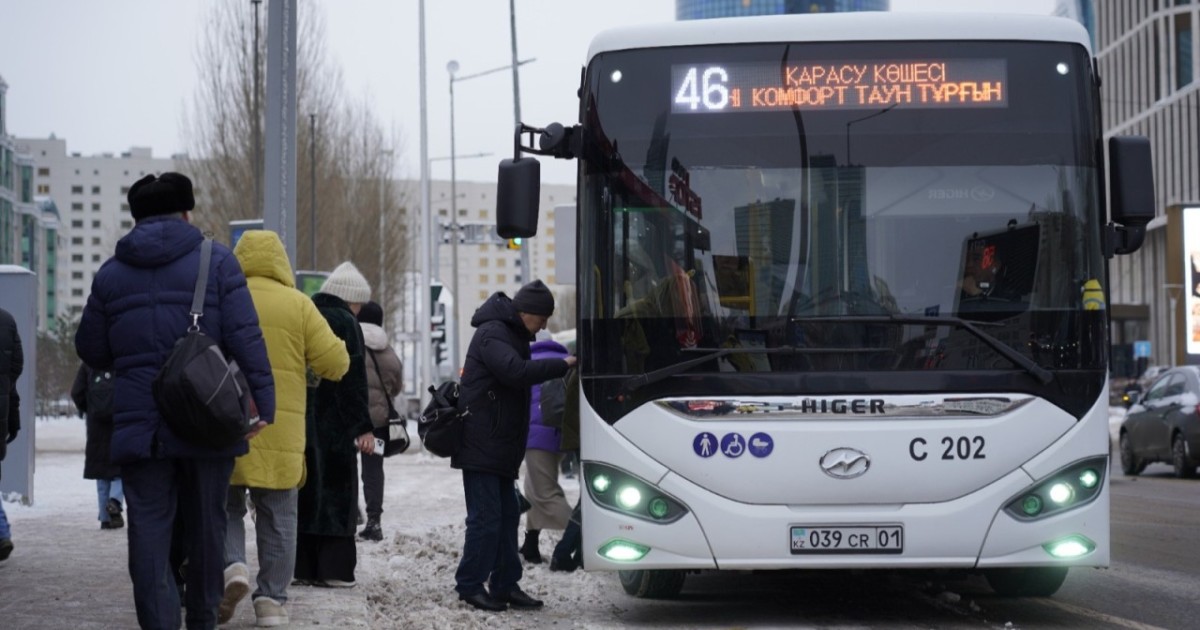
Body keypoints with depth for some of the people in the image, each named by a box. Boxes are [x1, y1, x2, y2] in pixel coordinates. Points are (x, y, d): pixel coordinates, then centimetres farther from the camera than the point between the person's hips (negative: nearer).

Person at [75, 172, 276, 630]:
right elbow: (245, 337, -9)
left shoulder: (110, 274, 8)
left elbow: (90, 351, 13)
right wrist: (264, 403, -9)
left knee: (149, 532, 0)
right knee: (205, 527, 14)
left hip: (138, 426, 1)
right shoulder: (216, 262, 0)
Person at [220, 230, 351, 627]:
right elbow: (335, 362, -4)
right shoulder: (298, 305, -2)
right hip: (280, 432, 0)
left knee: (226, 506, 14)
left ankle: (231, 566, -10)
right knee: (277, 518, 10)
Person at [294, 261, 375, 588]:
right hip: (334, 423, -6)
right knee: (336, 489, -1)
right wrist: (364, 426, -13)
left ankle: (304, 565, 10)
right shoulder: (345, 323, -9)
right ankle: (333, 567, -5)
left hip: (299, 421, 6)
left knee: (306, 490, 11)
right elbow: (354, 379, -14)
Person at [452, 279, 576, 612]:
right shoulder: (492, 334, -15)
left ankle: (505, 585, 15)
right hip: (481, 447, -10)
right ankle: (470, 585, -2)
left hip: (500, 448, 10)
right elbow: (517, 372, -30)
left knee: (507, 516, 10)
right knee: (485, 517, -9)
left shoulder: (510, 335, 19)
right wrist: (562, 365, -26)